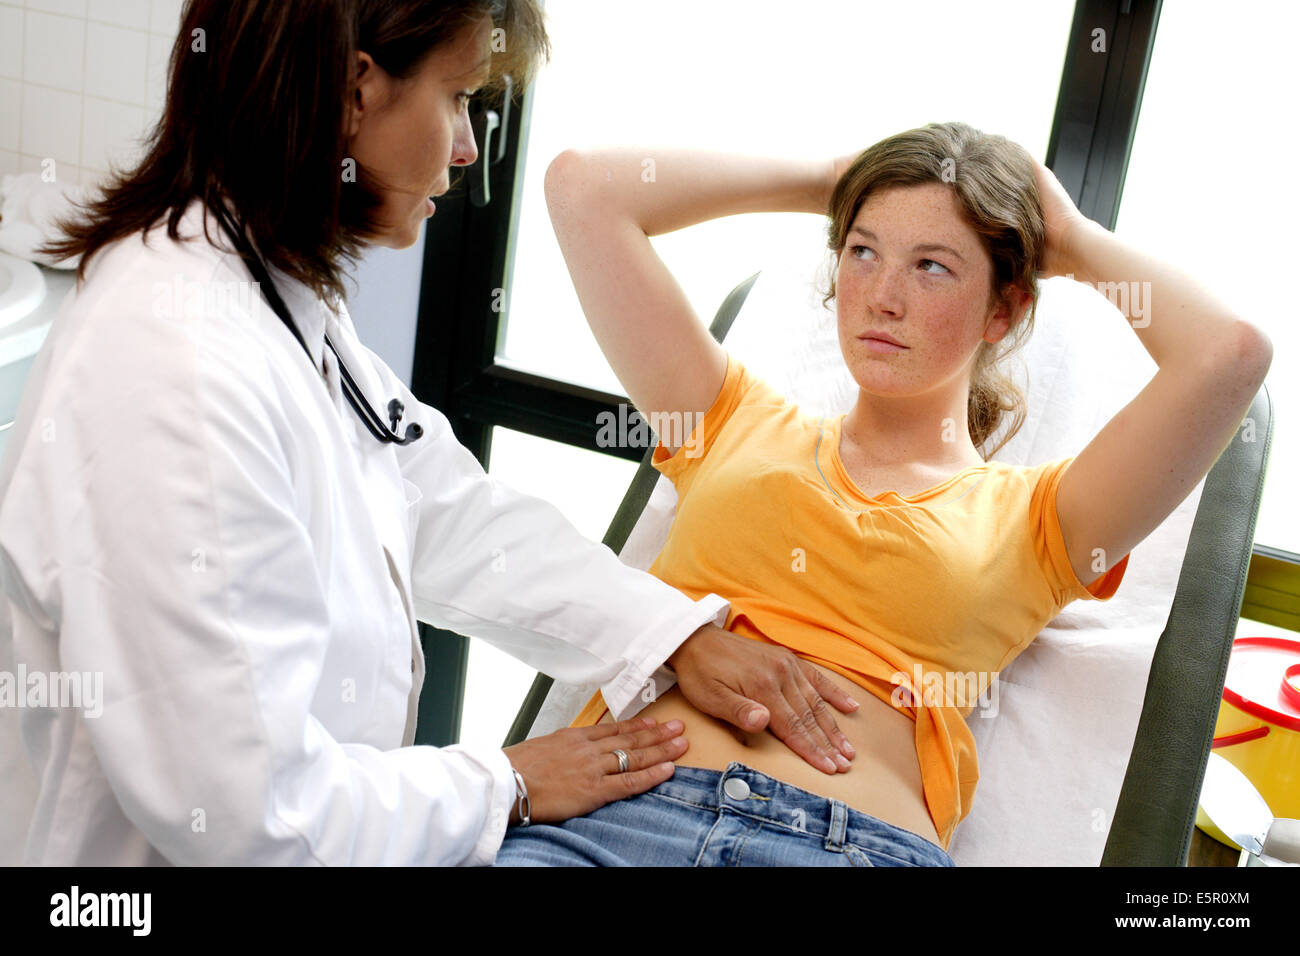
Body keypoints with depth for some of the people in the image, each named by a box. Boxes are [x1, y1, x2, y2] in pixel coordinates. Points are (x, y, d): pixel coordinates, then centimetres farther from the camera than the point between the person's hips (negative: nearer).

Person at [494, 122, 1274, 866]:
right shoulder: (739, 426, 23)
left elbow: (1231, 352, 1)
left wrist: (1076, 243, 20)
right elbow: (584, 187, 21)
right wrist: (823, 183, 27)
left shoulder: (1029, 520, 17)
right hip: (619, 804, 1)